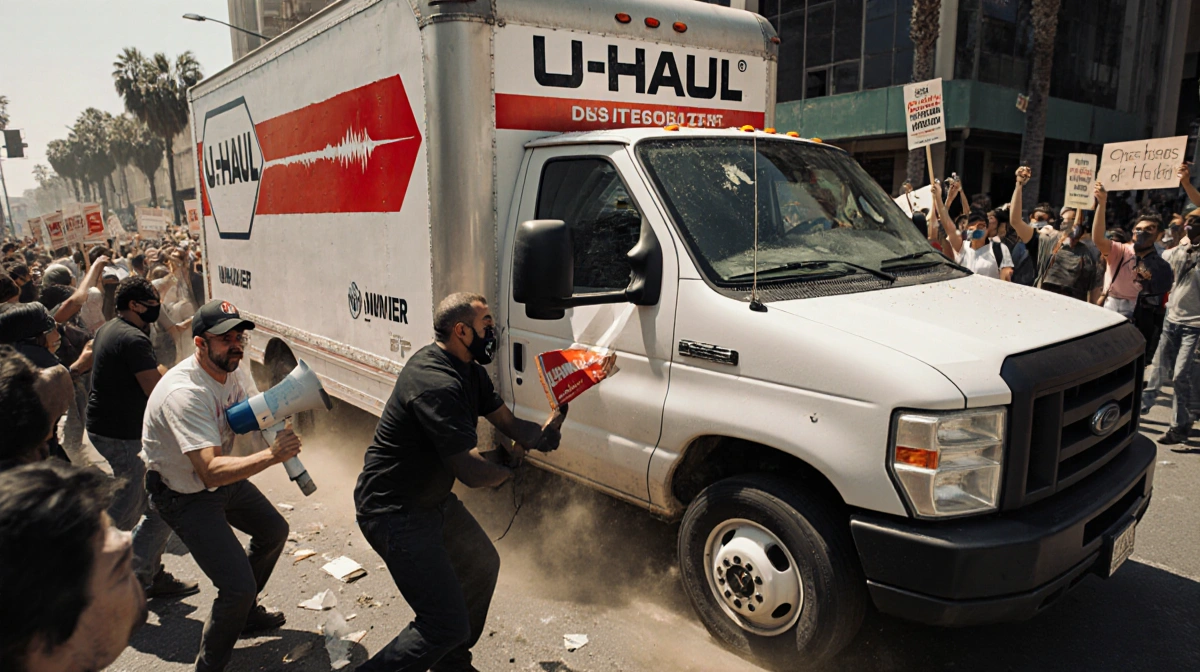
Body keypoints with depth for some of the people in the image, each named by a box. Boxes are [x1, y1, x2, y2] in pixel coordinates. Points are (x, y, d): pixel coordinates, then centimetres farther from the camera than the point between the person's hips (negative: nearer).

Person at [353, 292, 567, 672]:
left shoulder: (469, 370, 4)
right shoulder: (436, 384, -30)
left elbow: (507, 421, 8)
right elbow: (472, 472, -31)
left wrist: (542, 433, -15)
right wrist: (509, 467, -9)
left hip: (434, 499, 11)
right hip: (395, 513, -11)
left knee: (482, 565, 24)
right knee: (447, 625, -12)